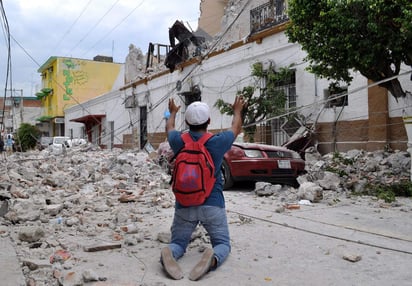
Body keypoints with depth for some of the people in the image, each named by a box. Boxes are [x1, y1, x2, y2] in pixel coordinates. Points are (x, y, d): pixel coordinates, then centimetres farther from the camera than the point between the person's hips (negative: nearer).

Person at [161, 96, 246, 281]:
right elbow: (236, 128, 14)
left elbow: (169, 128, 22)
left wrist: (173, 112, 43)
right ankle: (213, 258, -26)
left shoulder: (179, 141, -4)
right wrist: (237, 111, 35)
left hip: (184, 205, 2)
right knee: (222, 243, 10)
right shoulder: (217, 142, -8)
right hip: (212, 204, -2)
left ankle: (168, 254, -22)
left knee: (177, 243, 15)